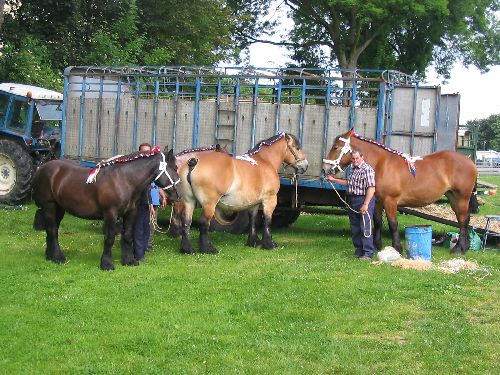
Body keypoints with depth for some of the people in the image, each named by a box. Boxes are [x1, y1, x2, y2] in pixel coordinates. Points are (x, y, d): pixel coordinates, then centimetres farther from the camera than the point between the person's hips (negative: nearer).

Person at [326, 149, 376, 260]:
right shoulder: (353, 169, 15)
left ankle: (368, 253, -3)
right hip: (352, 201, 9)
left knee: (365, 228, -7)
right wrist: (334, 180, 27)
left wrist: (365, 204, -24)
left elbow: (371, 188, -20)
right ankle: (359, 250, 22)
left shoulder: (367, 169, -14)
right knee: (355, 228, 13)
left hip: (363, 200, -9)